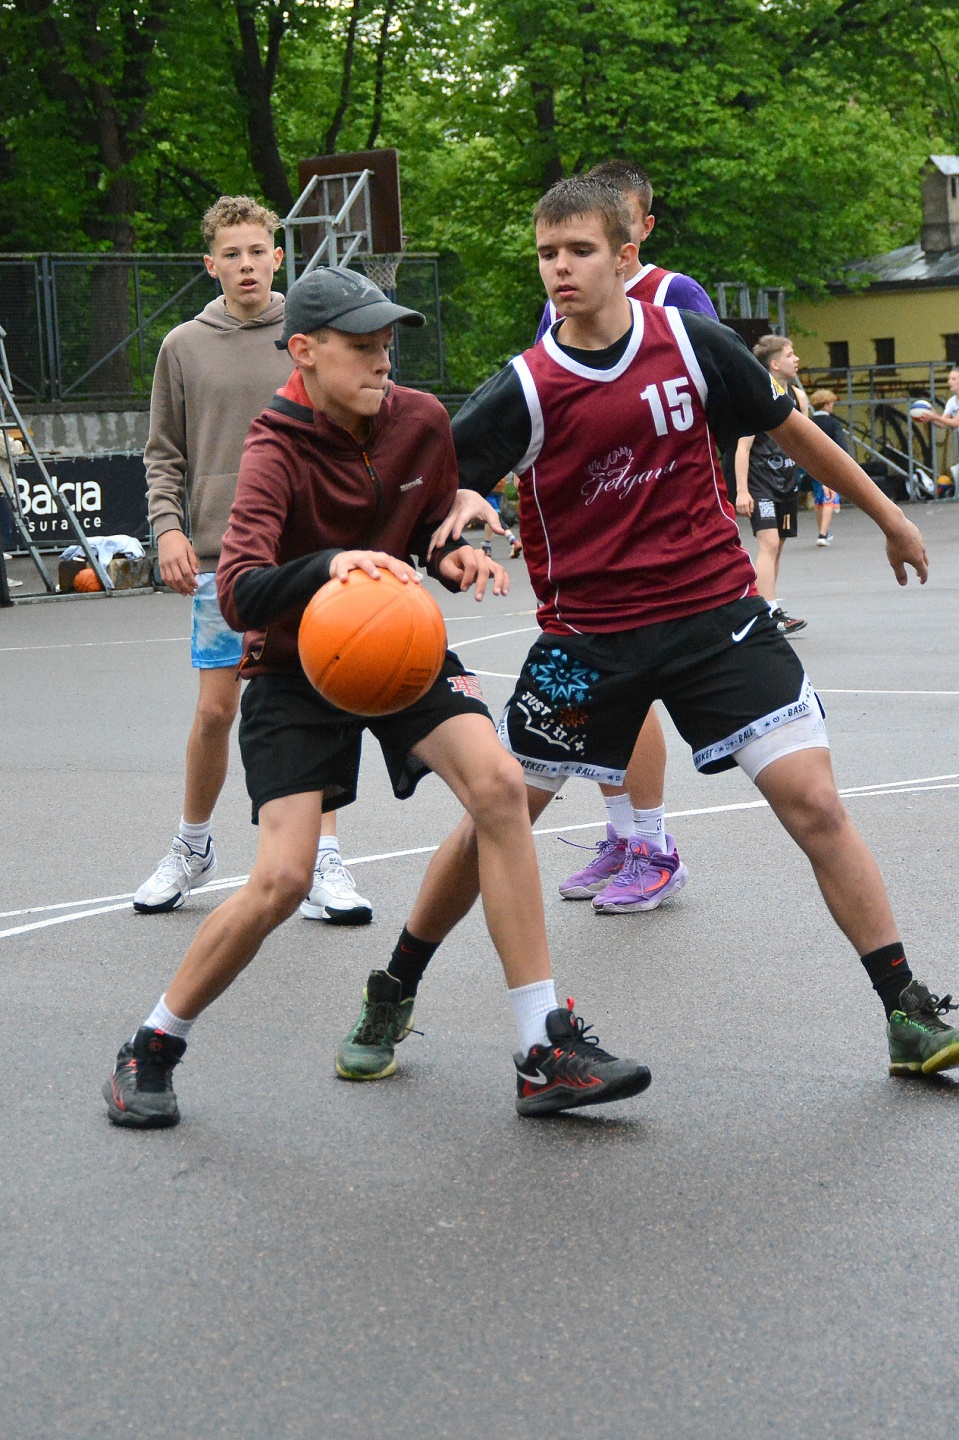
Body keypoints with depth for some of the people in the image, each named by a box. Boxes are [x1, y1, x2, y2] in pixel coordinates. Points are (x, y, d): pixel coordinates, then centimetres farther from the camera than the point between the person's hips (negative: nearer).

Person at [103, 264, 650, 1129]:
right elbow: (239, 594, -33)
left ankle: (547, 1053, -19)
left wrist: (455, 558, -11)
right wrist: (329, 563, -51)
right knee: (282, 878, -16)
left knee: (496, 780, -24)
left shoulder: (421, 421, -5)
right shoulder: (277, 452, -19)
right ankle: (152, 1050, 10)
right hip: (297, 669, -3)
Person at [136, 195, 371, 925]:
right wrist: (168, 527, -4)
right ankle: (193, 848, 23)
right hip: (219, 557, 1)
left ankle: (325, 863, 4)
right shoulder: (184, 347, 6)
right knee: (215, 711, 3)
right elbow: (164, 455, 10)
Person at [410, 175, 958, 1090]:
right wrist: (457, 514, -36)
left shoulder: (690, 343, -4)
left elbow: (787, 429, 10)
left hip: (716, 612, 0)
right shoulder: (524, 389, -9)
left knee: (813, 803, -10)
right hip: (587, 634, 0)